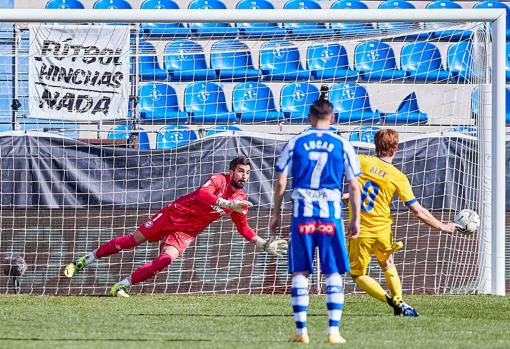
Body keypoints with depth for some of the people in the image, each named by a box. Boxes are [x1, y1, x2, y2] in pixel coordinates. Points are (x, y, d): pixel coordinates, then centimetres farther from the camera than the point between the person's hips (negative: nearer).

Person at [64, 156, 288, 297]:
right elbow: (202, 195, -38)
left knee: (167, 259, -21)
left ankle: (123, 285, -13)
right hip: (173, 215, -4)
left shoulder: (241, 201, -1)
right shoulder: (219, 180, -18)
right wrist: (227, 204, -45)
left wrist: (263, 244, 4)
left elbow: (243, 228, 13)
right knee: (133, 240, -2)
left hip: (186, 233, 4)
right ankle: (84, 262, 13)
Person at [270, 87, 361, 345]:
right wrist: (356, 219, 9)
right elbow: (354, 187, 3)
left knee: (300, 273, 5)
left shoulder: (295, 143, 4)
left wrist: (276, 213, 12)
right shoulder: (342, 145, 3)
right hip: (331, 213, 0)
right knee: (334, 274, 4)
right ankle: (334, 330, -3)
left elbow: (281, 182, 3)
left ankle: (301, 330, 2)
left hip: (302, 213, 0)